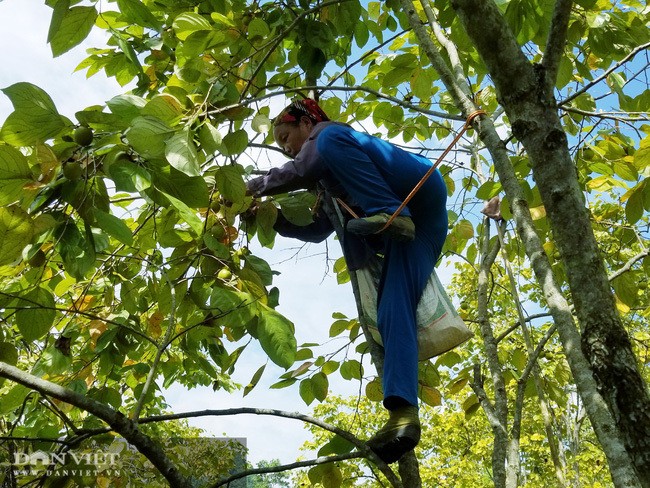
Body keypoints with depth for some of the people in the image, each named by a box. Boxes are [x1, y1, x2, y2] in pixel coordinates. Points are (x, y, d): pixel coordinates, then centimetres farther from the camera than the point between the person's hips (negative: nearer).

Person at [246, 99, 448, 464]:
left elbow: (301, 172, -4)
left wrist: (252, 188, 7)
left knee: (332, 144, -21)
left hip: (422, 189, -7)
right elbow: (318, 229, 28)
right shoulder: (329, 181, 34)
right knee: (392, 311, -18)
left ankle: (390, 213, -28)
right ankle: (403, 416, -34)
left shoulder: (327, 131, 13)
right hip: (416, 227, 7)